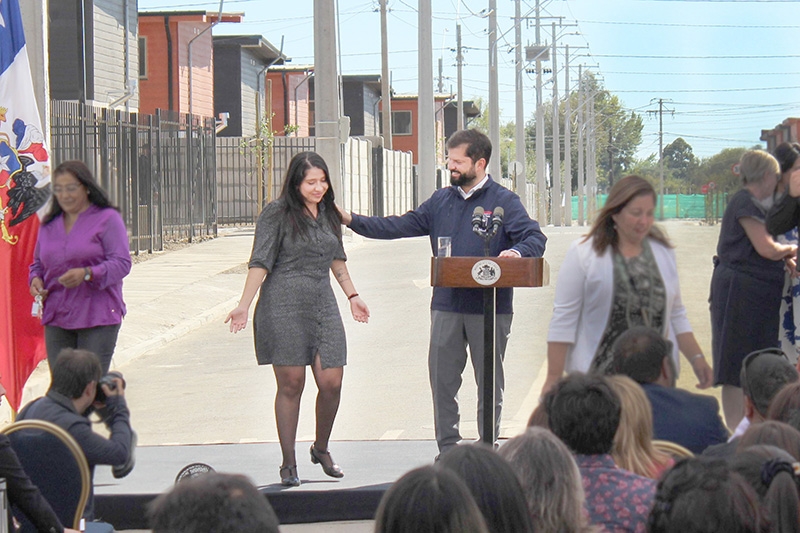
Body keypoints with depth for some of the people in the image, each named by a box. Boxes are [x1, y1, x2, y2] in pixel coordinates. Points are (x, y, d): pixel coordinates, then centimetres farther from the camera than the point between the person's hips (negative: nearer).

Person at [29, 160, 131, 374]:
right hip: (56, 319, 5)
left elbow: (122, 263, -9)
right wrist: (35, 279, 1)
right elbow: (38, 262, 25)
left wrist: (87, 274, -24)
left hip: (97, 318, -5)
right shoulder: (49, 224, 15)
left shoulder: (107, 219, -2)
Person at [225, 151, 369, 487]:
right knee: (291, 385, -2)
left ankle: (321, 449, 22)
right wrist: (244, 305, -13)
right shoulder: (277, 215, -5)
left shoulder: (329, 214, 13)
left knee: (331, 383, -2)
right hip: (283, 308, -5)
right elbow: (260, 263, -7)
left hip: (322, 305, 5)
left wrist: (352, 295, 28)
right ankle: (289, 464, 8)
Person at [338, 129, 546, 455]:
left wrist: (517, 251, -32)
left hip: (489, 307, -4)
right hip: (446, 305, 4)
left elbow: (535, 238, -9)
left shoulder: (504, 201, -1)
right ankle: (448, 448, 12)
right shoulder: (441, 201, 14)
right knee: (442, 378, 4)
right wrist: (352, 220, 7)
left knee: (490, 380, 5)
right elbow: (401, 226, 15)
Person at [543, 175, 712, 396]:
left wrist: (696, 358, 10)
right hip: (596, 376, -3)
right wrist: (553, 378, -6)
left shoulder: (663, 253, 13)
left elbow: (676, 316, 20)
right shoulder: (583, 254, 0)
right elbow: (564, 318, -2)